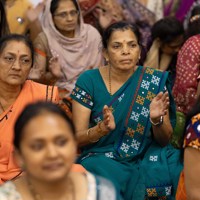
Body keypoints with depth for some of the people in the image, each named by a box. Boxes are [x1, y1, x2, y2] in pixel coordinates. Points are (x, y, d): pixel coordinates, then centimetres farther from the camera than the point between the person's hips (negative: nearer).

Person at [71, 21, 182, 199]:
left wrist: (157, 120, -21)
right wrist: (102, 129, -27)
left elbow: (164, 140, 2)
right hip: (102, 159, -1)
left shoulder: (155, 80, -1)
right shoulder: (88, 81, -5)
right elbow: (76, 138, -5)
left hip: (147, 158, 2)